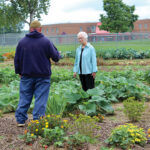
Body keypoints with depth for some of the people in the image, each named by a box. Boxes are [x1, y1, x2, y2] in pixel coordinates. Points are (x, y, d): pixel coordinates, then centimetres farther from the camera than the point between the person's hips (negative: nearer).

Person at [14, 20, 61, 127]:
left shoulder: (22, 42, 2)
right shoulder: (46, 41, -7)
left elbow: (17, 59, 7)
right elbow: (56, 57, -2)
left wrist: (19, 72, 18)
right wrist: (58, 54, 21)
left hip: (26, 75, 3)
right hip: (43, 76, -3)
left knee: (24, 98, 11)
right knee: (41, 99, 2)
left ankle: (20, 120, 14)